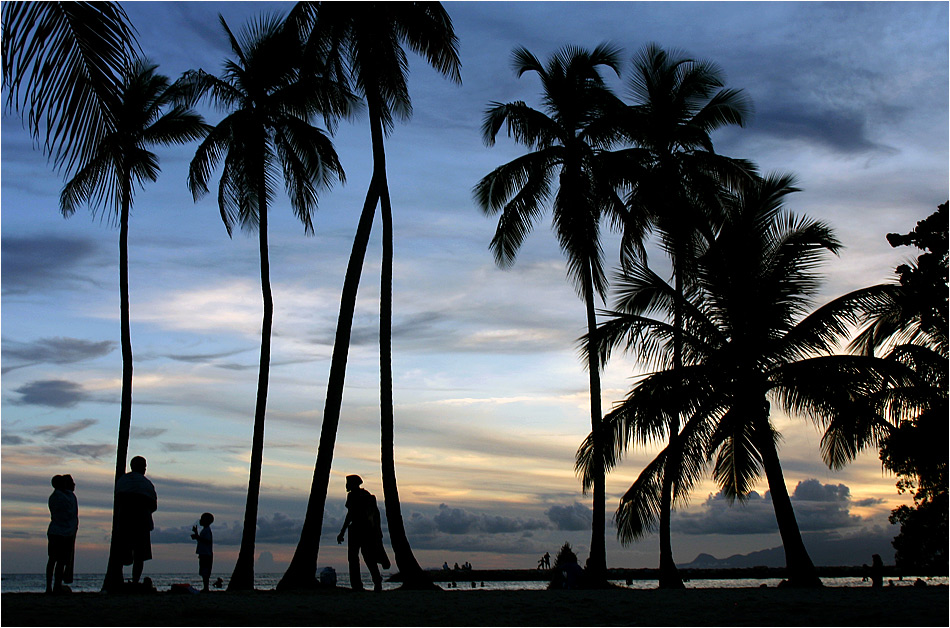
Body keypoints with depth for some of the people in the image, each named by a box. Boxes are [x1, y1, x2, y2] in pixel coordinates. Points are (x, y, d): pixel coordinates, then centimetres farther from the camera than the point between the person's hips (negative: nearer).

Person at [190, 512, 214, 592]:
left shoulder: (207, 530, -13)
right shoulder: (204, 530, 19)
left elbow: (208, 541, -23)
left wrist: (197, 537, -20)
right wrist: (196, 533, 22)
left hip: (206, 555, -10)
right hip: (204, 554, 10)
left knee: (205, 573, -10)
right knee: (204, 573, 11)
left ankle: (206, 588, -10)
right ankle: (205, 588, 13)